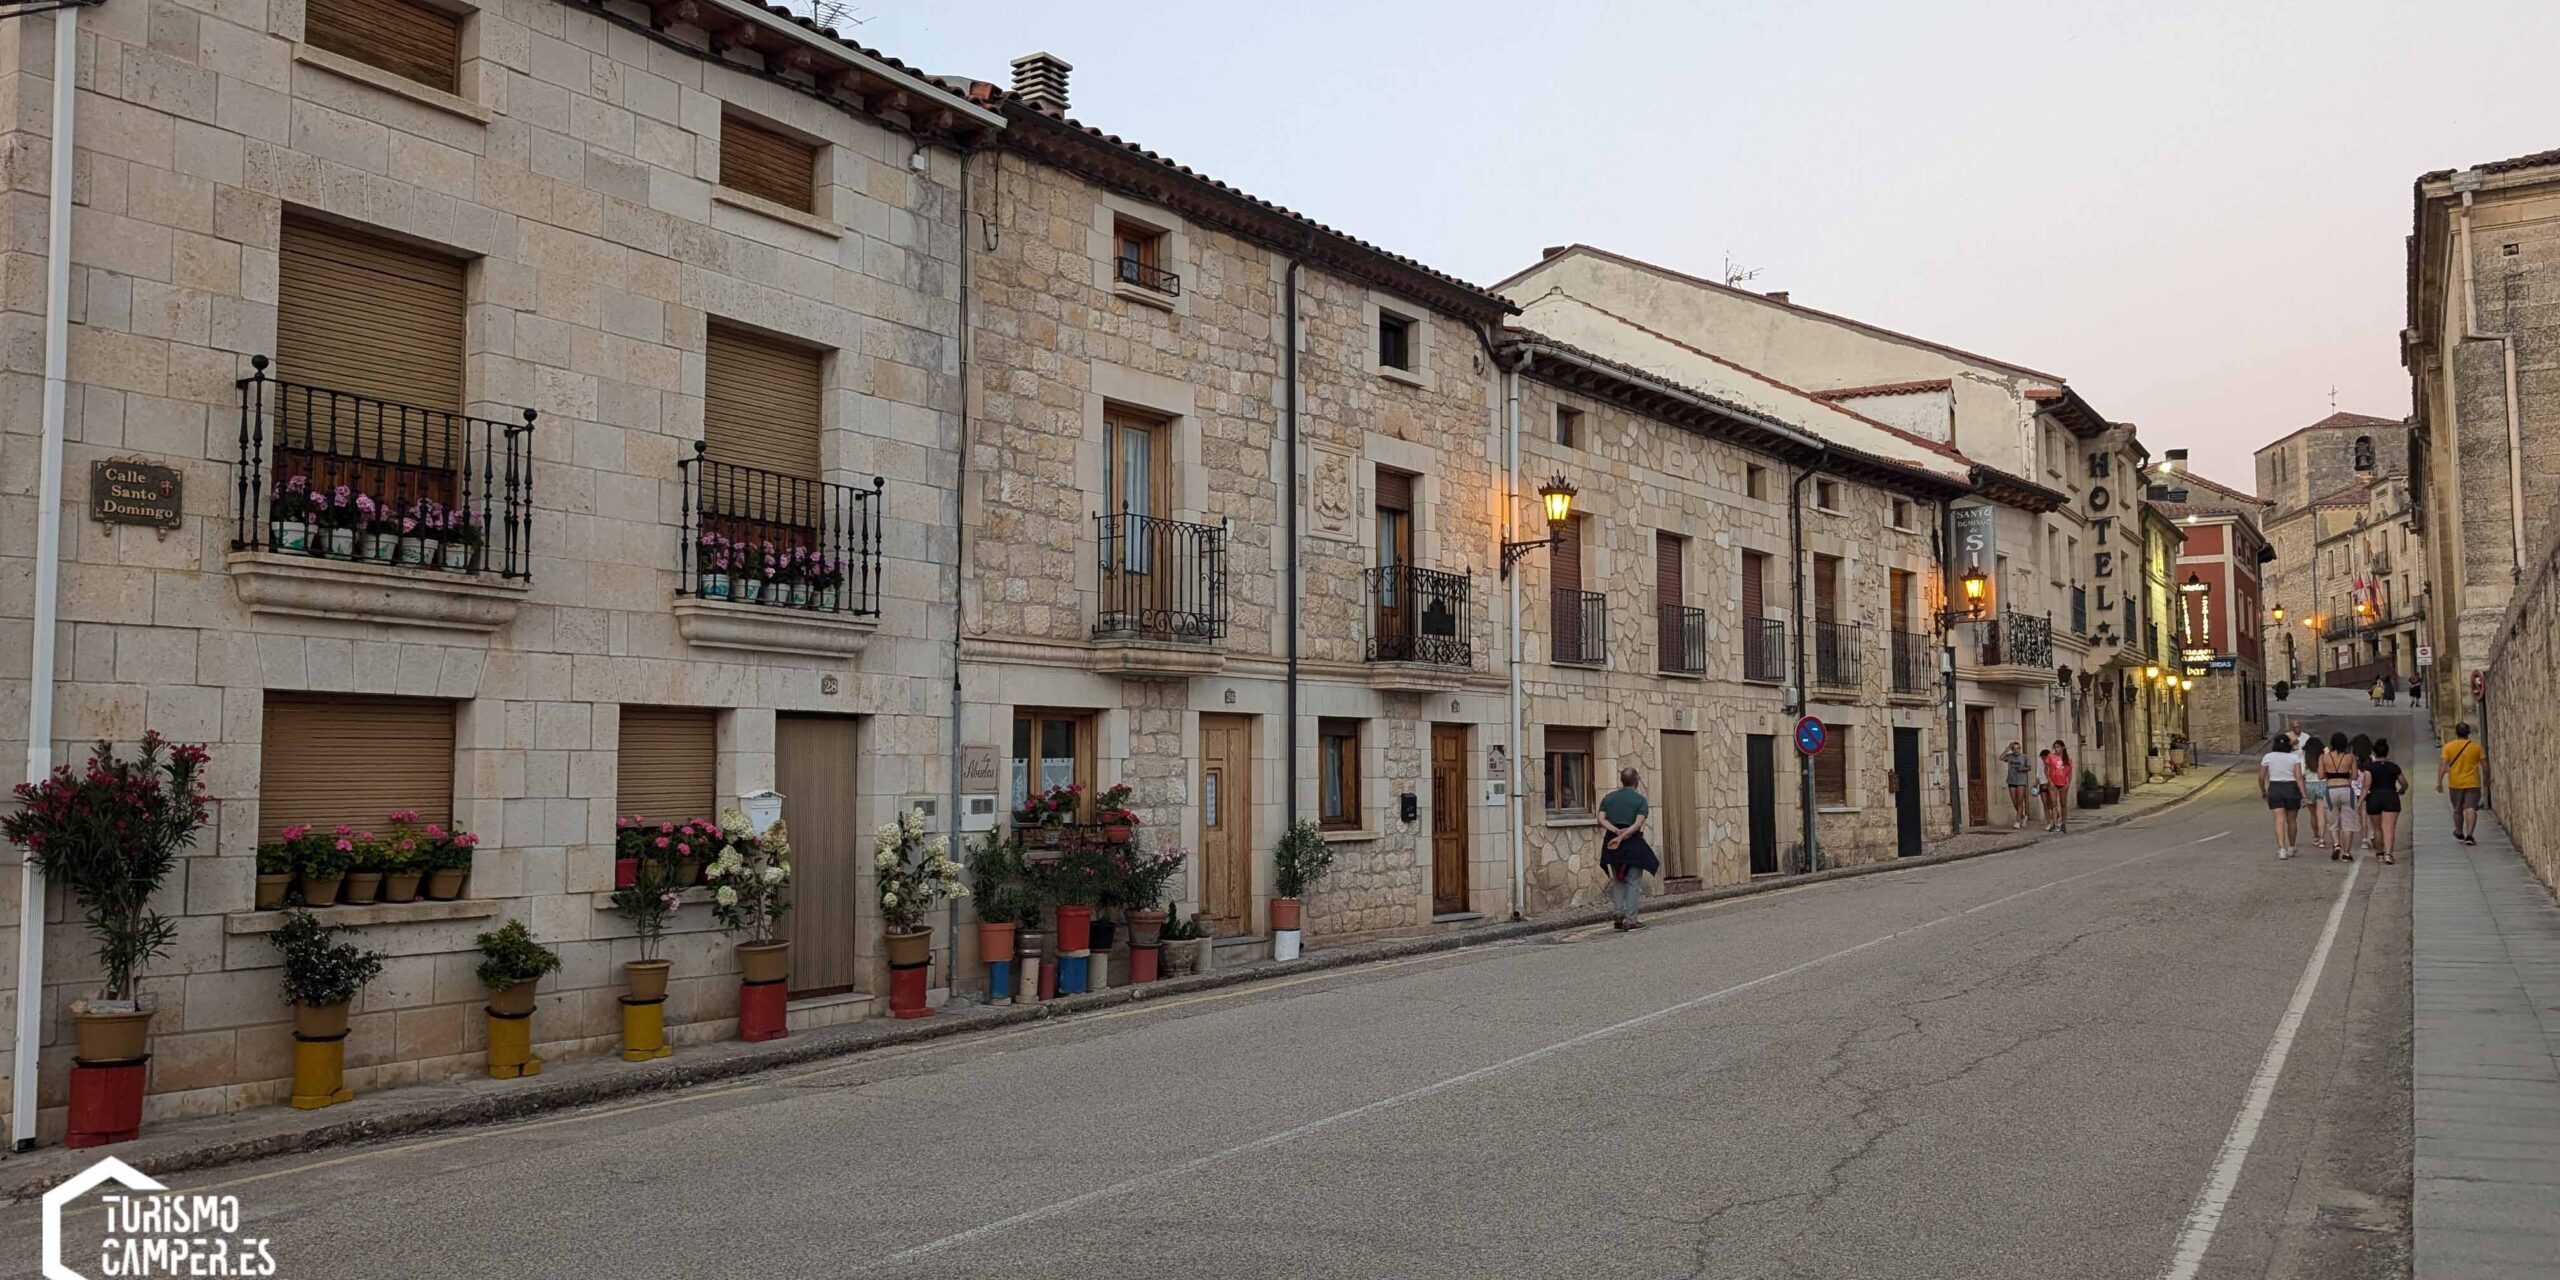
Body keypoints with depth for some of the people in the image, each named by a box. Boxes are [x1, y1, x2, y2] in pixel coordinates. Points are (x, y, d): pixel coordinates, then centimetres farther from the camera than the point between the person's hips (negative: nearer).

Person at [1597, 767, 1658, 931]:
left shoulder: (1608, 798, 10)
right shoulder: (1640, 799, -2)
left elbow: (1601, 820, -3)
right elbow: (1638, 823, -15)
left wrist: (1617, 832, -11)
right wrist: (1623, 836, -18)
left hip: (1612, 844, 4)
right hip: (1633, 844, -4)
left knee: (1618, 882, 15)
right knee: (1634, 882, 3)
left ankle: (1619, 915, 7)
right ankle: (1630, 920, 1)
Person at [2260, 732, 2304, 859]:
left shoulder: (2268, 757, 0)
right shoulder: (2295, 757, -1)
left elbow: (2261, 777, 1)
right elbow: (2298, 777, -10)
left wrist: (2263, 791, 16)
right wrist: (2303, 795, -11)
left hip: (2275, 788, 0)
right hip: (2292, 789, 1)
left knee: (2280, 821, -6)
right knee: (2291, 821, 15)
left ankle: (2281, 849, -22)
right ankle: (2291, 849, 29)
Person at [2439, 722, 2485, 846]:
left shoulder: (2449, 746, -4)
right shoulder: (2476, 746, -1)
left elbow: (2443, 766, -10)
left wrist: (2439, 782, -8)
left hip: (2455, 783, 1)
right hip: (2472, 783, 0)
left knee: (2457, 810, 15)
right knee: (2471, 809, -5)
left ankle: (2459, 833, 32)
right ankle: (2469, 835, -18)